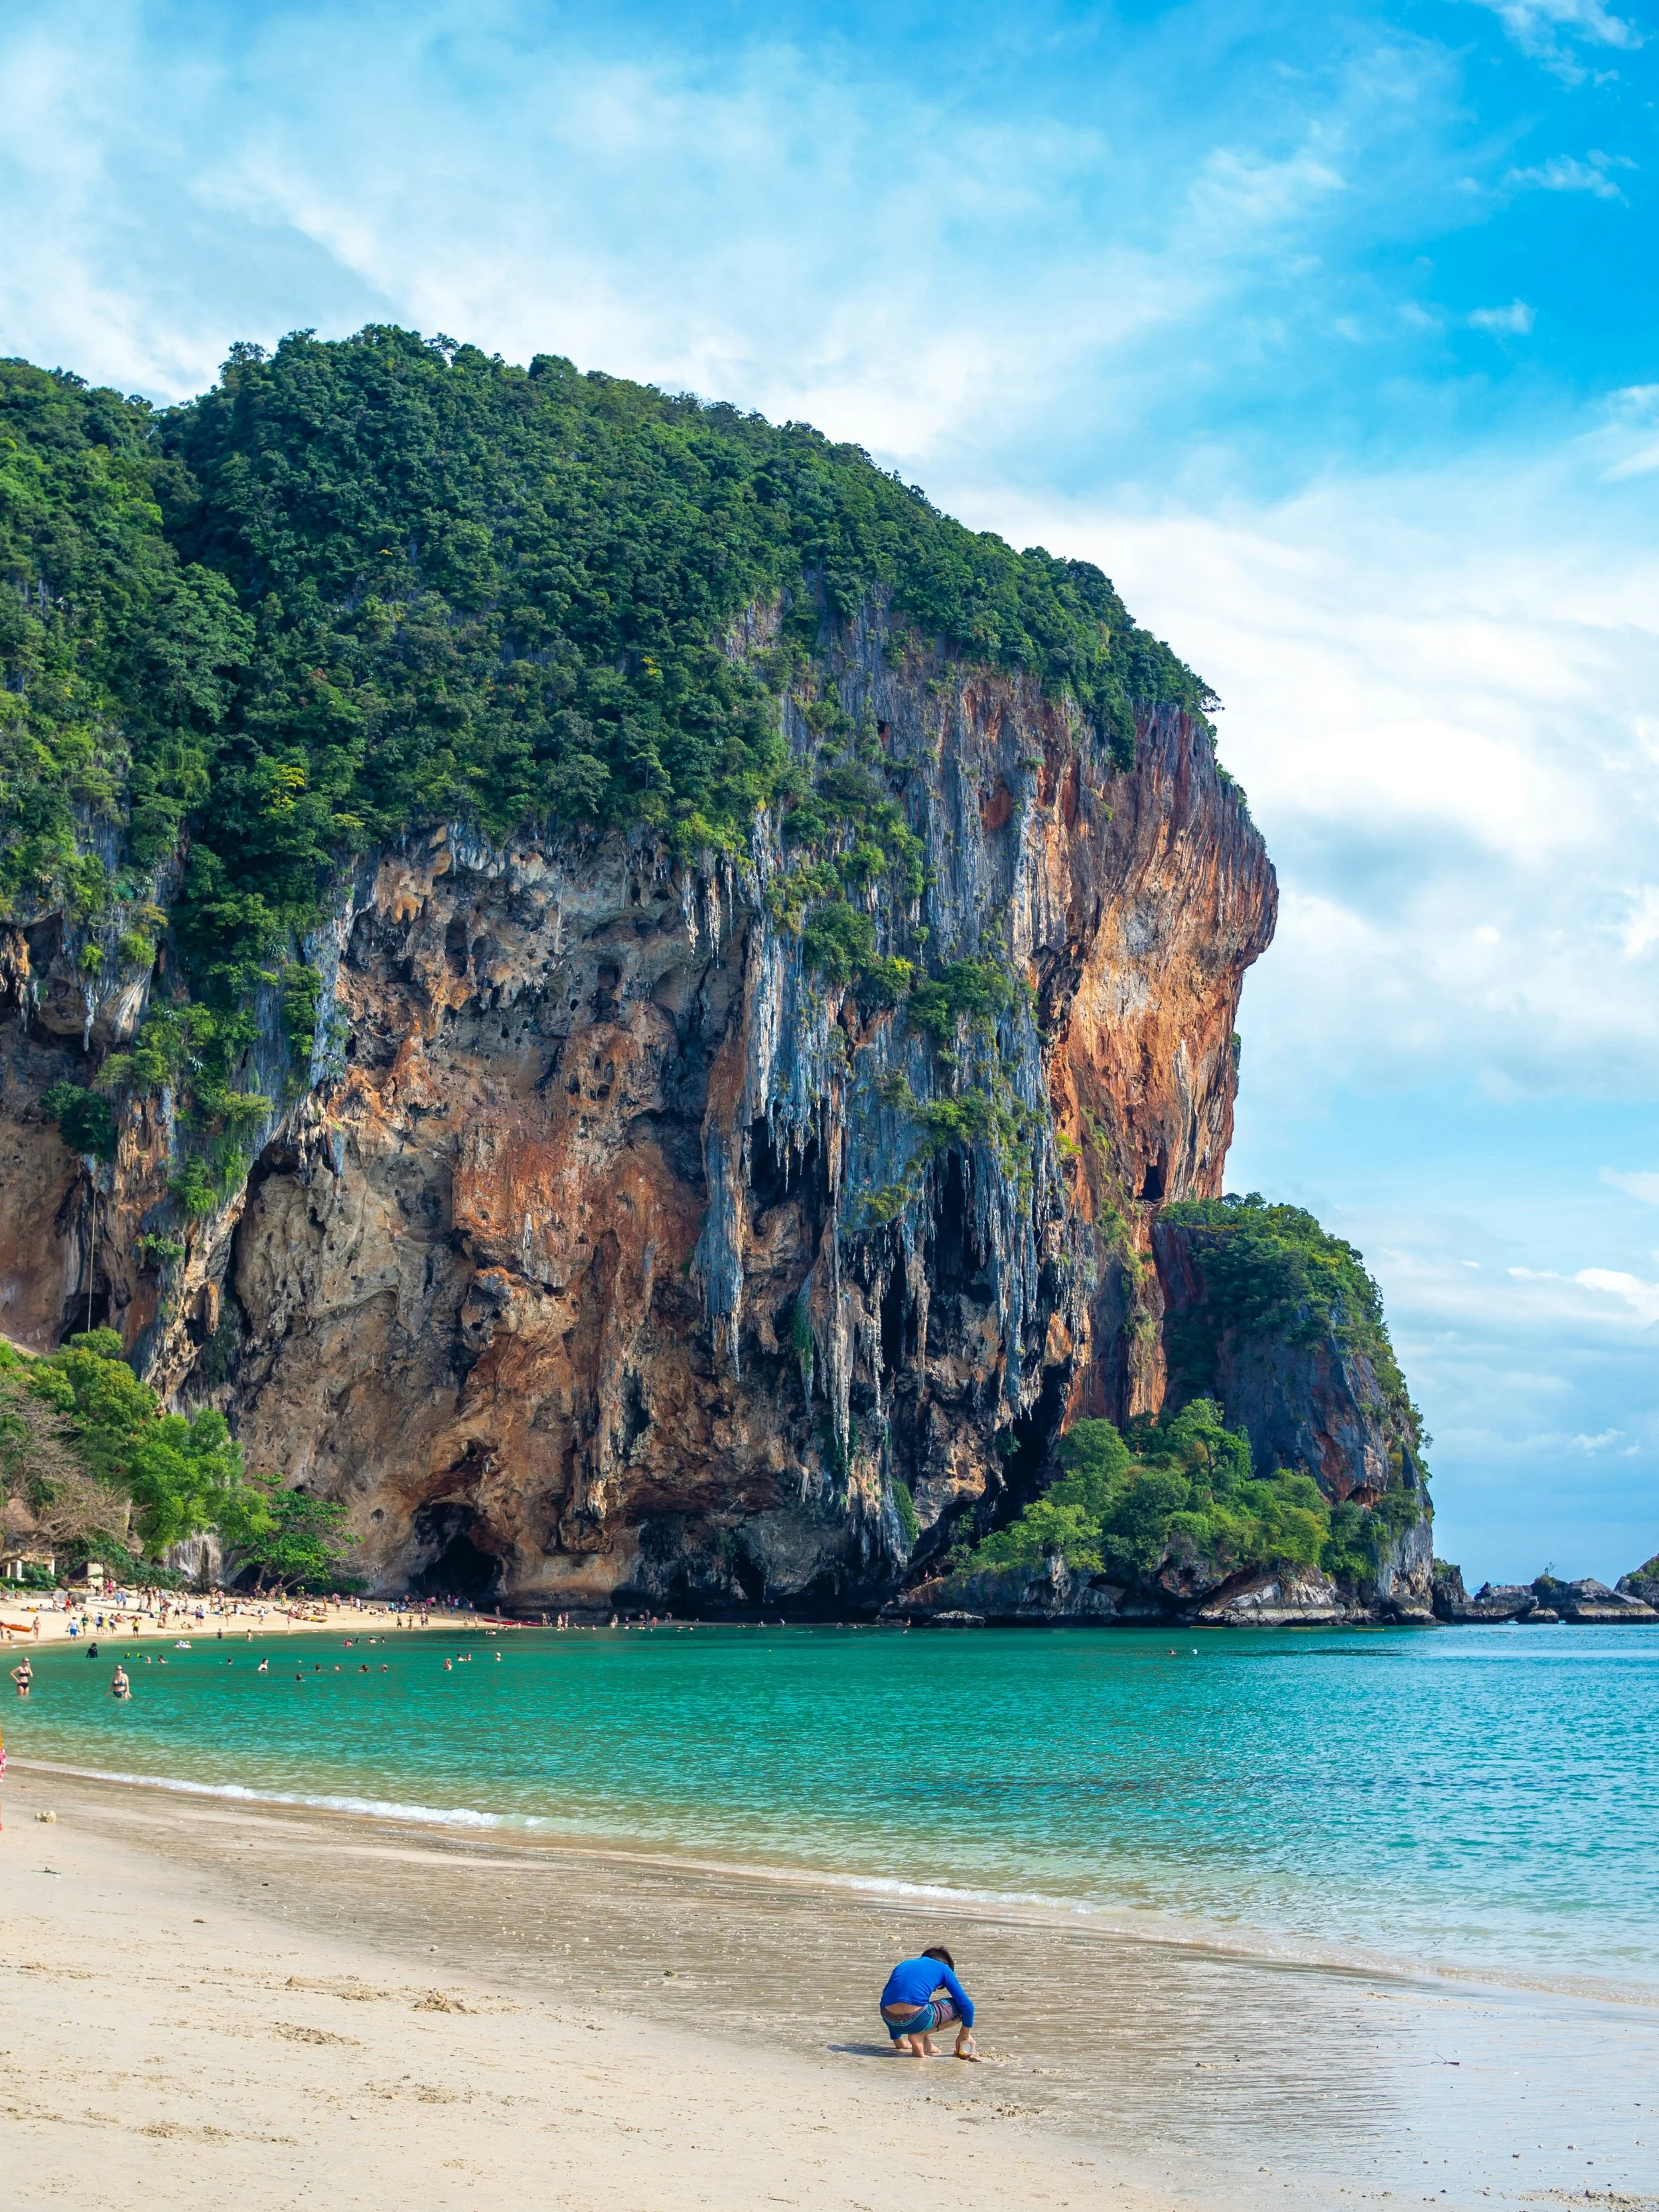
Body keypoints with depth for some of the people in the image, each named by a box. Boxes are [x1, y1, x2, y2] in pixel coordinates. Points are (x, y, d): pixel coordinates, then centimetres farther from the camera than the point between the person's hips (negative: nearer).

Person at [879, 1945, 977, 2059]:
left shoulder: (902, 1965, 31)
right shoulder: (943, 1968, 19)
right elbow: (967, 2006, 16)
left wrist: (897, 2040, 47)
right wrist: (965, 2035, 32)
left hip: (889, 2021, 6)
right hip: (915, 2021, -6)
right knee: (960, 2007, 17)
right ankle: (920, 2036, 2)